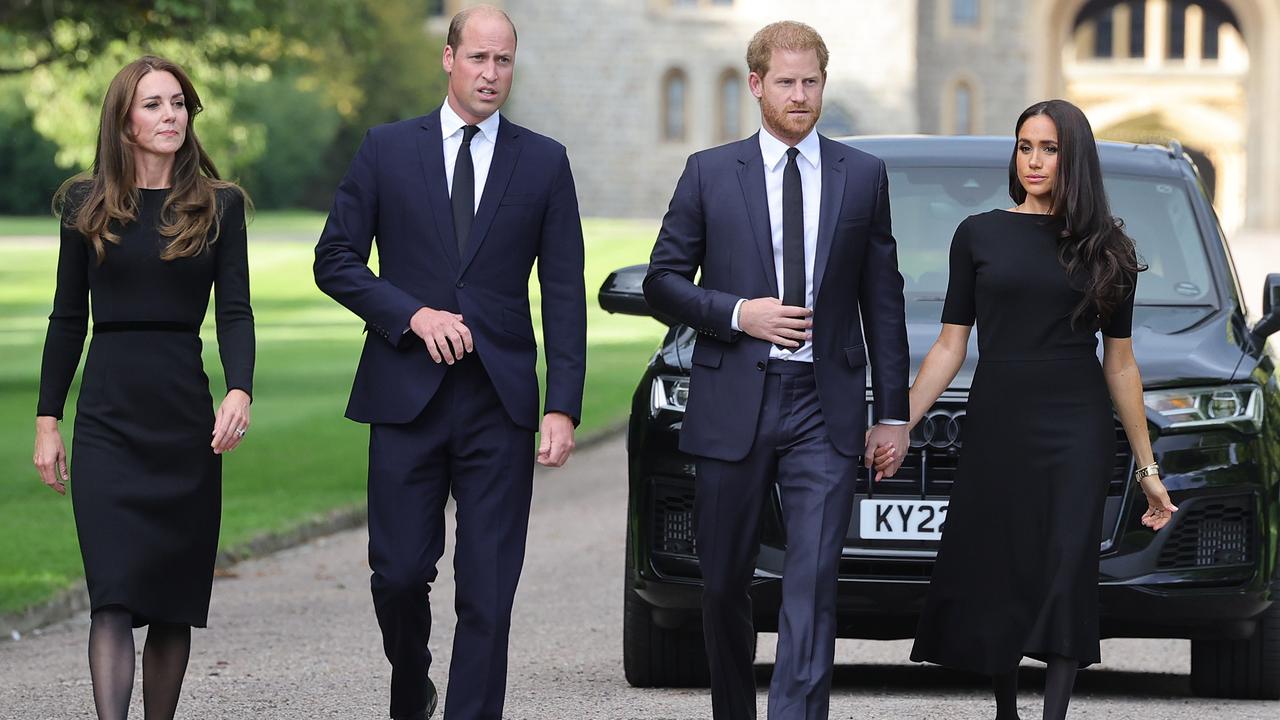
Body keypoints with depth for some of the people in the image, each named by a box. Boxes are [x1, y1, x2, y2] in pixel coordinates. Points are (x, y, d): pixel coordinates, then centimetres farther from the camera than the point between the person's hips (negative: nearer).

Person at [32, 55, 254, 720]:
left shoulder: (218, 206, 5)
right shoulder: (87, 205, 6)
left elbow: (235, 312, -1)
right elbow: (67, 318, 9)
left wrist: (240, 391, -18)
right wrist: (47, 421, 6)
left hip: (186, 417, 1)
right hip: (107, 421, -1)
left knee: (174, 601, 5)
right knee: (114, 595, -12)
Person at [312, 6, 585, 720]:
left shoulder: (544, 162, 7)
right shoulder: (388, 149, 6)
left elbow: (565, 294, 5)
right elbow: (336, 260, 5)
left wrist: (563, 408, -3)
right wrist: (412, 313, -10)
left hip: (500, 401, 0)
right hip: (406, 393, 0)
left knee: (489, 591, -3)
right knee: (400, 571, 1)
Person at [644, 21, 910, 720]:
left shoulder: (863, 176, 8)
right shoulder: (710, 172, 5)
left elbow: (883, 300, 9)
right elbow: (662, 280, 6)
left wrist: (894, 412, 6)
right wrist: (738, 314, -10)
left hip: (825, 408, 0)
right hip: (733, 405, 1)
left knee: (813, 581, -12)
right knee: (724, 581, 9)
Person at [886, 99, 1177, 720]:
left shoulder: (1106, 249, 7)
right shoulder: (979, 235, 5)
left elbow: (1119, 364, 10)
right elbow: (950, 347, 5)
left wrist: (1147, 467, 9)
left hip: (1077, 435, 0)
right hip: (997, 429, 0)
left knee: (1066, 574, -8)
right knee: (995, 577, 2)